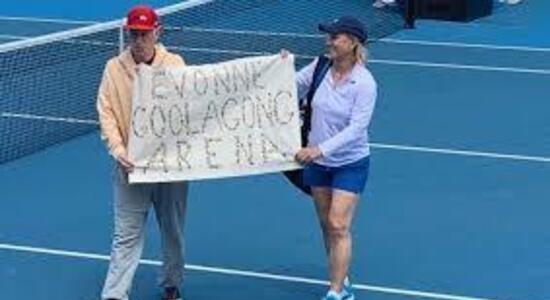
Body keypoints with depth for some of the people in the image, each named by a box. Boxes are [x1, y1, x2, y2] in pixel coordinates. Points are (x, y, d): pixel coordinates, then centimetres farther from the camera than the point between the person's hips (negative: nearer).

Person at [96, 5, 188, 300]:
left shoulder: (175, 64, -1)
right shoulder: (114, 68, -1)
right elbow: (106, 113, -4)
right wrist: (118, 150, -17)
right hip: (131, 165, -1)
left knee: (173, 230, 13)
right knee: (126, 234, -3)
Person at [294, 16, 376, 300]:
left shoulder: (364, 83, -21)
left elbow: (356, 129, -24)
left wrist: (320, 149, -32)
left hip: (350, 163, -5)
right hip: (318, 161, 5)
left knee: (338, 226, -10)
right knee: (326, 225, 12)